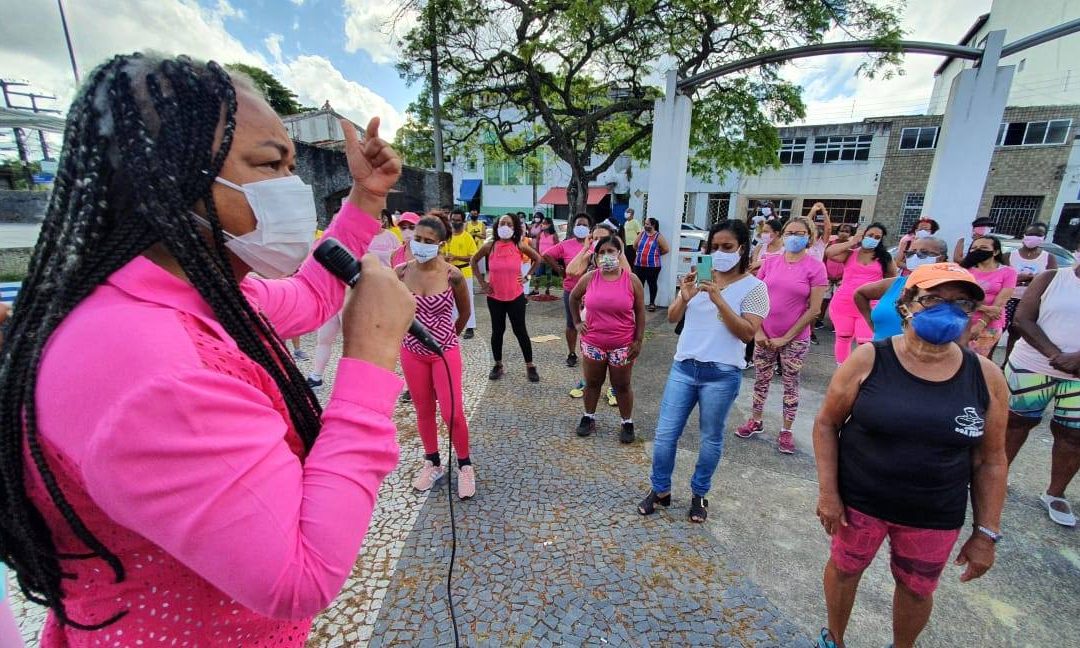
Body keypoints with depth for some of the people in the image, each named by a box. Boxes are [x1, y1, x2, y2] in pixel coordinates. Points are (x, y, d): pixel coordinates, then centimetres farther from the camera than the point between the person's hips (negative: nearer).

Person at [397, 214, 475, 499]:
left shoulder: (453, 275, -13)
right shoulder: (400, 272, -8)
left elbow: (464, 312, 4)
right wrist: (406, 331, 9)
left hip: (446, 352, -2)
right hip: (412, 353, 3)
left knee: (452, 413, -3)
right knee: (423, 411, 14)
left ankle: (464, 465, 21)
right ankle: (432, 463, 35)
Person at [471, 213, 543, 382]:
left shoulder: (520, 246, -6)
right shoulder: (489, 246, -5)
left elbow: (537, 259, 9)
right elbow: (474, 261, 9)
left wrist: (527, 277, 2)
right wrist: (481, 282, 2)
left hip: (516, 297, -1)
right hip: (494, 297, 1)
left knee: (520, 331, 5)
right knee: (497, 331, 11)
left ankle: (530, 366, 17)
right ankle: (498, 365, 26)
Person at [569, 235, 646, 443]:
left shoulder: (632, 280, -7)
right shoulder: (589, 278, -4)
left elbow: (640, 312, -3)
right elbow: (573, 298, 14)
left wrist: (638, 341, -7)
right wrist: (577, 322, 7)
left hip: (622, 346, -2)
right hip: (592, 344, 2)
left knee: (622, 386, 11)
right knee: (592, 383, 16)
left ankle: (627, 423, 28)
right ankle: (589, 417, 35)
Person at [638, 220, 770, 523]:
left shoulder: (754, 287, -5)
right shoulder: (699, 277, 5)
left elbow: (747, 334, -13)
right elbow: (672, 318, 4)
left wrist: (719, 300, -22)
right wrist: (684, 297, -16)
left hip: (722, 375, -3)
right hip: (684, 367, 3)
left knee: (711, 439, 13)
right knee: (665, 435, 6)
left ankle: (699, 494, 34)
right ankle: (660, 490, 26)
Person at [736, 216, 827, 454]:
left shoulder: (815, 267, -8)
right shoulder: (770, 262, 1)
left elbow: (814, 309, -10)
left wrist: (786, 338, -11)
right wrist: (758, 331, -5)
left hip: (795, 340, -3)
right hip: (764, 336, 3)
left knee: (790, 384, 10)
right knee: (761, 380, 13)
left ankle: (786, 431, 24)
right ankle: (756, 421, 29)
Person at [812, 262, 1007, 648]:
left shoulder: (985, 376, -7)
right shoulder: (868, 360, -15)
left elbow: (990, 460, 1)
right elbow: (826, 423, -9)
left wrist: (986, 531, 2)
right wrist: (827, 492, -11)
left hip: (935, 516, 2)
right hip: (858, 501, -2)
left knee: (917, 589, 22)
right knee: (844, 568, 18)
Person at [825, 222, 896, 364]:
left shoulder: (884, 257, 7)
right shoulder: (850, 253, 4)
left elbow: (893, 278, 17)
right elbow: (829, 253, -13)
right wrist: (852, 242, -5)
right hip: (843, 303, 0)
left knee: (866, 342, -6)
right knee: (843, 338, 11)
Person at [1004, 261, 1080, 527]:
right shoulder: (1050, 278, -1)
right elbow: (1022, 319, -8)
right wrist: (1054, 354, -19)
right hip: (1032, 367, -2)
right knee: (1018, 421, 10)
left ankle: (1055, 494, 22)